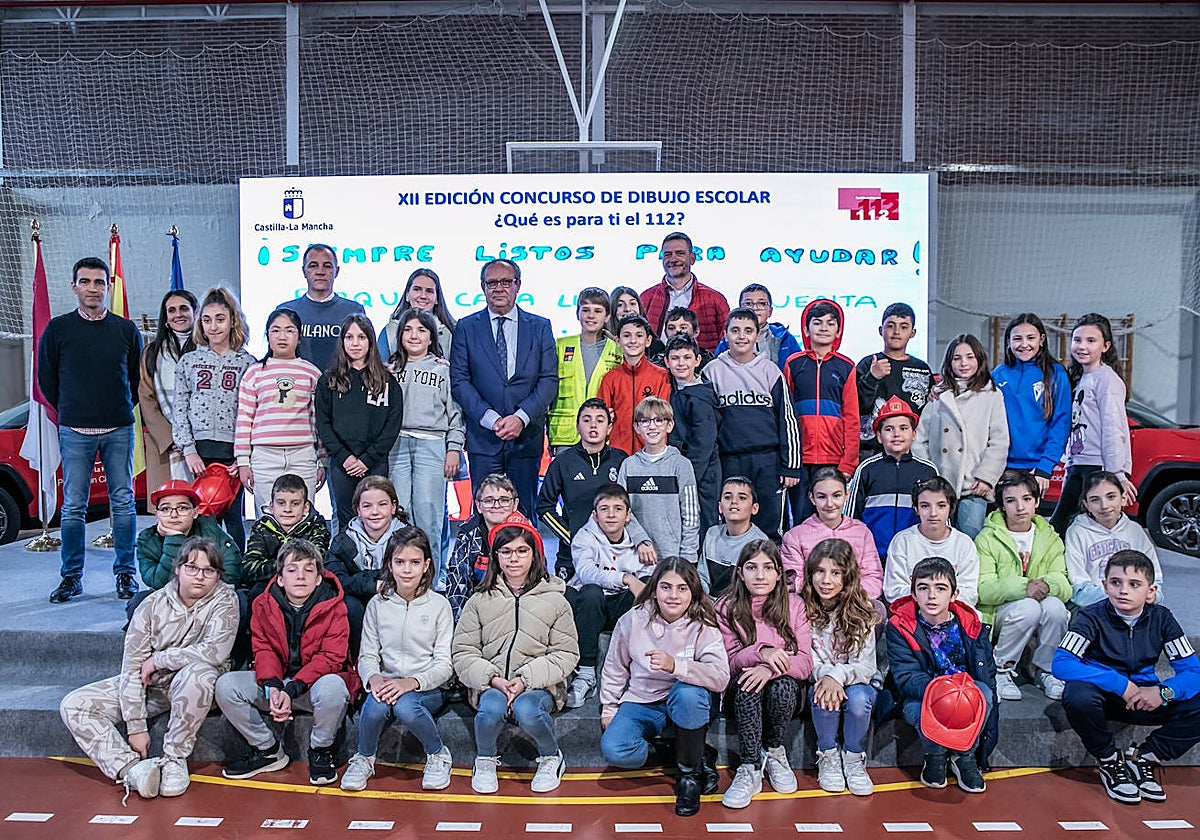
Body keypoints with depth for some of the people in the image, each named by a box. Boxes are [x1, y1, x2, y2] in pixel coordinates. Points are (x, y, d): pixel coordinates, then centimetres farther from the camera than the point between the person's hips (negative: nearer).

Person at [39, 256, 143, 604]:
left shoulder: (126, 330, 5)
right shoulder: (57, 329, 3)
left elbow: (138, 377, 13)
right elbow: (46, 378, 11)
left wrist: (122, 409, 11)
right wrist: (69, 411, 12)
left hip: (119, 430, 1)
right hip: (74, 431, 0)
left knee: (123, 503, 3)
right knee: (73, 506, 2)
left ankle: (125, 574, 11)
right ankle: (71, 577, 11)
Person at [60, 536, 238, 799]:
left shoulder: (225, 600, -14)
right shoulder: (153, 605, -8)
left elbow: (215, 651, -28)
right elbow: (132, 668, -10)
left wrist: (158, 660, -16)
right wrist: (136, 726, -16)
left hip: (195, 687, -4)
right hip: (150, 686, 4)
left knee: (197, 673, -39)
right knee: (73, 706, -10)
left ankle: (175, 759, -19)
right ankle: (131, 768, -28)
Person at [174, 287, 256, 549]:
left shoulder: (248, 363, 5)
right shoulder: (188, 361, 11)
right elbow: (180, 410, 8)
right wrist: (188, 450, -3)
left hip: (233, 451, -1)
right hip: (199, 450, 2)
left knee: (234, 518, 2)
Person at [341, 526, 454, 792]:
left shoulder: (439, 605, 0)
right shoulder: (377, 605, 6)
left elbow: (444, 663, -4)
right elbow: (367, 655, 4)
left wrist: (412, 682, -22)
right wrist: (374, 678, -20)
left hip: (427, 689, -2)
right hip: (386, 684, 2)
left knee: (405, 706, -35)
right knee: (374, 707, -32)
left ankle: (438, 755, -5)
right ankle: (364, 759, 0)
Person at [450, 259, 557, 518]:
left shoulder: (540, 327, 9)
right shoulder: (466, 327, 7)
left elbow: (549, 379, 1)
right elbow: (459, 381, 0)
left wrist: (521, 417, -12)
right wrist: (491, 419, -12)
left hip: (526, 437, 1)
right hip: (483, 437, 0)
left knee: (523, 514, 4)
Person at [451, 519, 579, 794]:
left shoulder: (554, 600, 4)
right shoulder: (480, 600, 7)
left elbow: (566, 654, -1)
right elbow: (462, 652, 4)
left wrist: (527, 679, -14)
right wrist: (492, 678, -14)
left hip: (539, 686, -1)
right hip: (491, 685, 1)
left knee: (527, 710, -33)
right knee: (491, 708, -32)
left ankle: (551, 758, 1)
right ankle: (485, 760, 1)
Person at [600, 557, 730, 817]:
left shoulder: (703, 627, -12)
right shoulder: (632, 621, -7)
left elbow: (721, 677, -27)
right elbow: (614, 669, 10)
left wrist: (675, 665, -40)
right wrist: (608, 709, 7)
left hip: (687, 703, -1)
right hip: (640, 703, 2)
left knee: (688, 692, -37)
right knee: (614, 750, -26)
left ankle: (690, 772, -13)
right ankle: (698, 757, -5)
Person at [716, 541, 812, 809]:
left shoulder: (794, 605, -3)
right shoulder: (727, 608, -4)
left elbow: (805, 663, -11)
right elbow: (729, 662, -10)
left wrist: (771, 668, -31)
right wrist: (761, 652, -30)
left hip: (785, 690, 0)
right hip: (742, 694, 0)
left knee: (782, 685, -33)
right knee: (747, 681, -34)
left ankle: (774, 751, -5)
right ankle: (750, 769, -27)